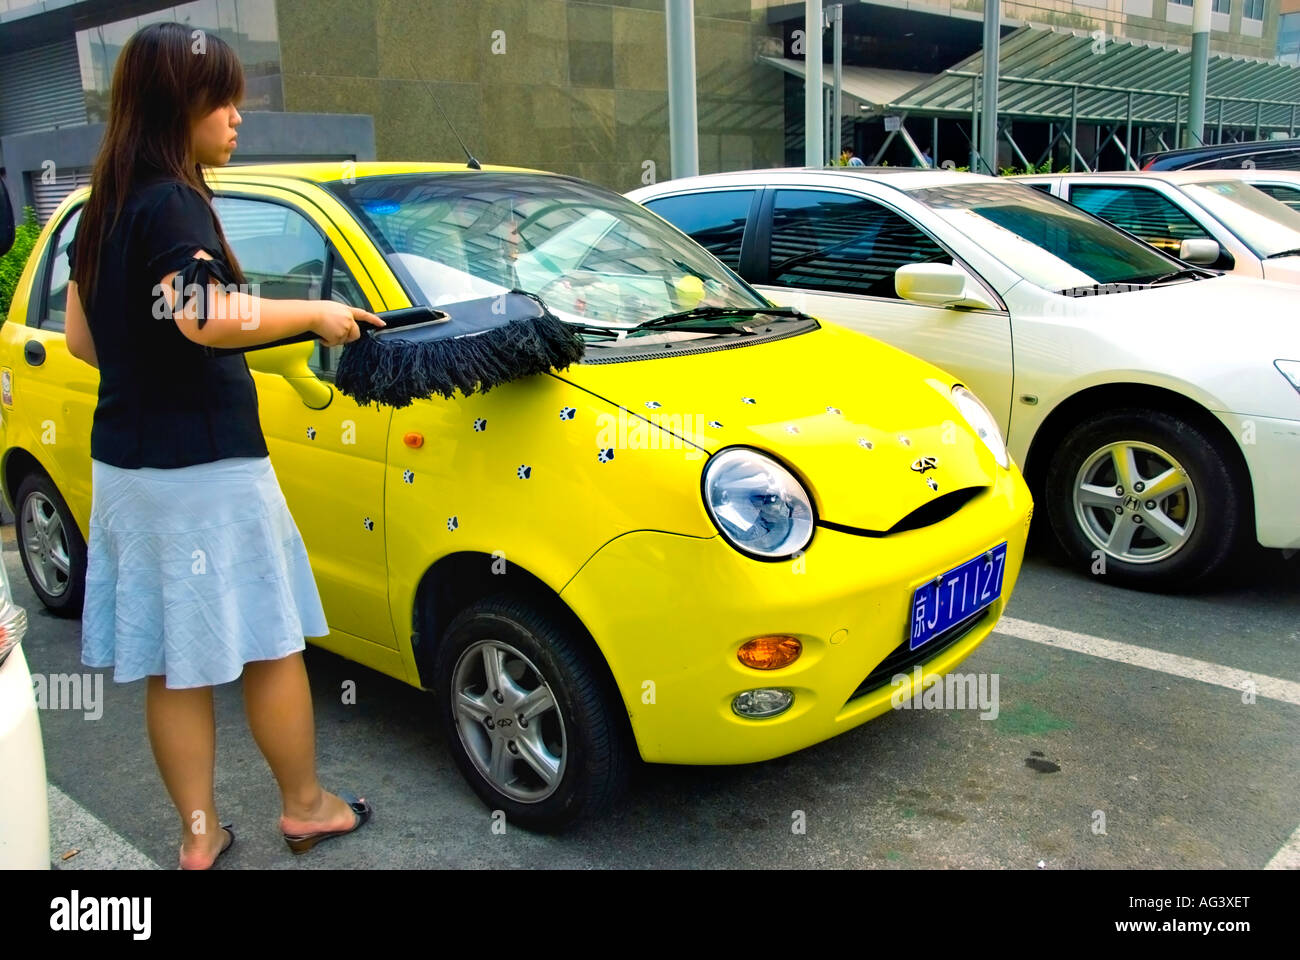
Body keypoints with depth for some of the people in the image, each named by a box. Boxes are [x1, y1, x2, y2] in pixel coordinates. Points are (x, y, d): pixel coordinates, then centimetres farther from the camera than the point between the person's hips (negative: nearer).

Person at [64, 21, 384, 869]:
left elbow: (83, 339, 18)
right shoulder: (172, 204, -14)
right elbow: (205, 318, -31)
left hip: (124, 462, 9)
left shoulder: (105, 209, 14)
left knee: (173, 665, 12)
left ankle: (198, 835, 23)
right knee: (270, 645, 7)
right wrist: (313, 314, -19)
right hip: (205, 469, -9)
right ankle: (306, 806, 23)